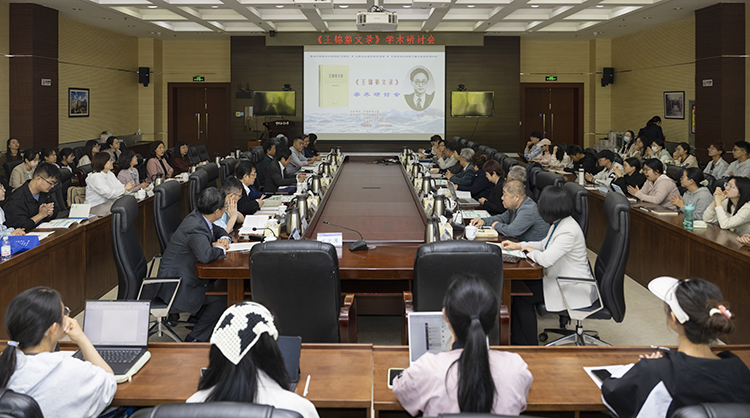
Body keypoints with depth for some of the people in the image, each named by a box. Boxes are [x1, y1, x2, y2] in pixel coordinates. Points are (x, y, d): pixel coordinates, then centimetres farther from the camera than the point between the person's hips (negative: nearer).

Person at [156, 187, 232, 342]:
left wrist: (224, 239, -1)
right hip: (175, 287, -10)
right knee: (222, 298, -9)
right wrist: (220, 248, -24)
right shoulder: (195, 228, -29)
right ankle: (195, 338, 2)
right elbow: (206, 255, -46)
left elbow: (218, 230, 23)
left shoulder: (199, 216, 1)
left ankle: (198, 317, 22)